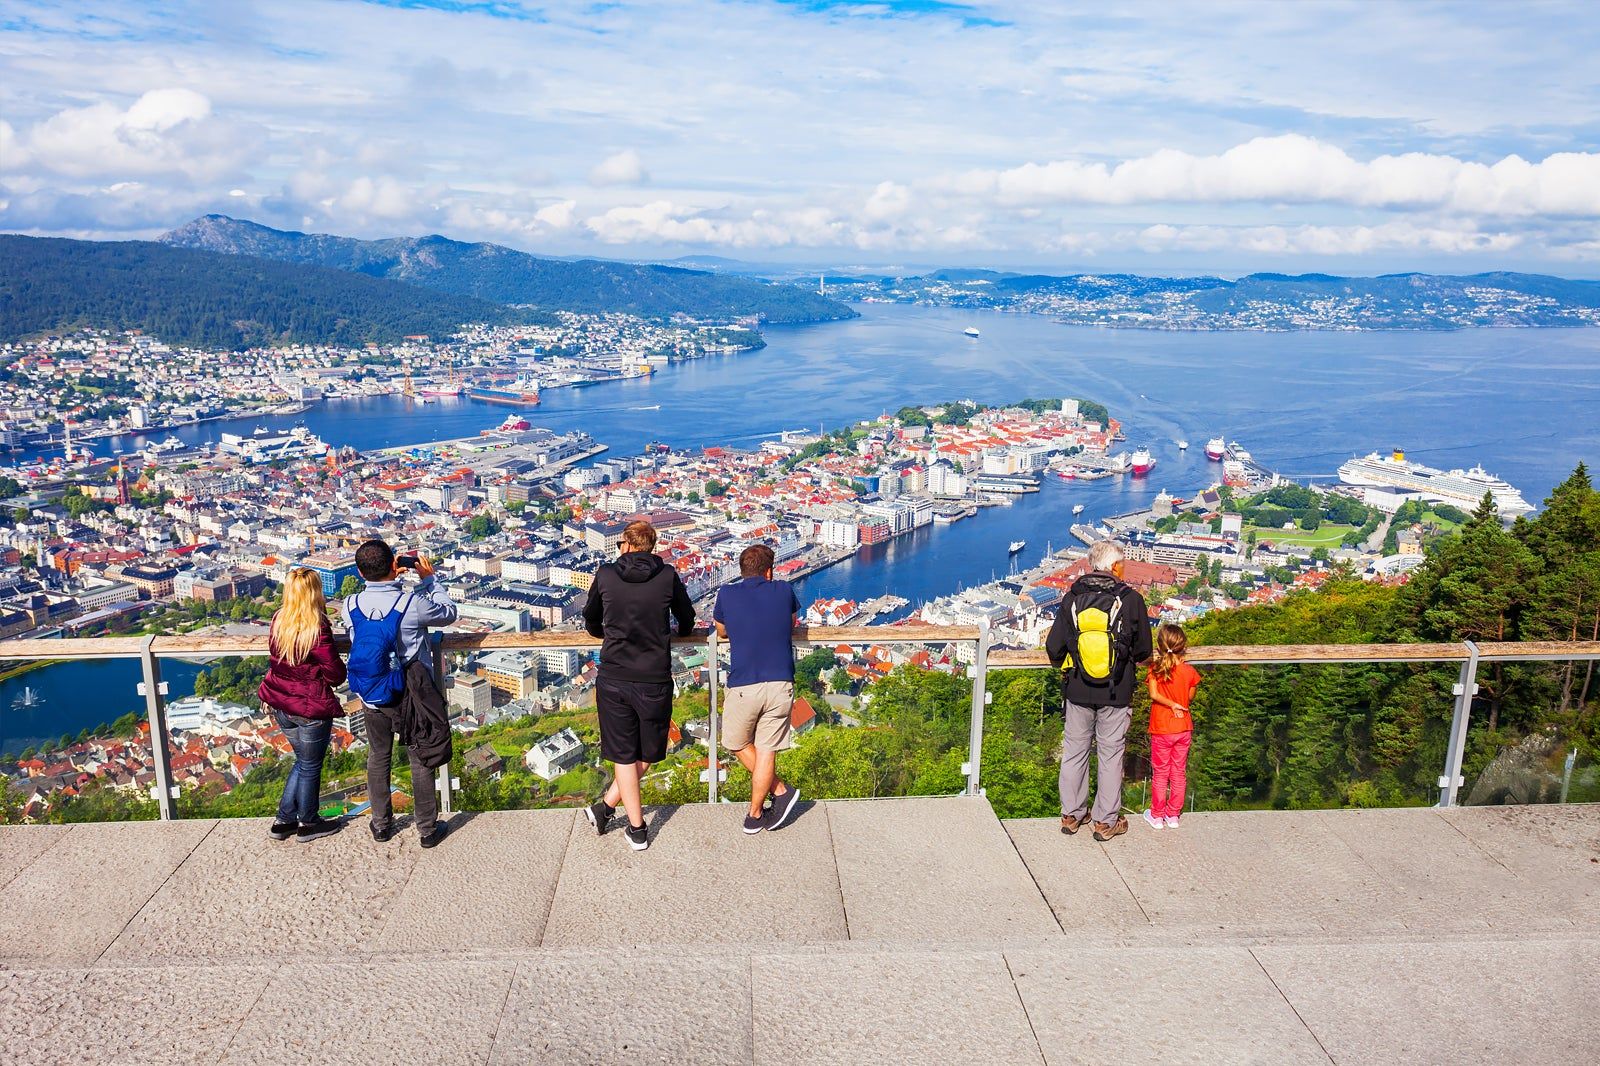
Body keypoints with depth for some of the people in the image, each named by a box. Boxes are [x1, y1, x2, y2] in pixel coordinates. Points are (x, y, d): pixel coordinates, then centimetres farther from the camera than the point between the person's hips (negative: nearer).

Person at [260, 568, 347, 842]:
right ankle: (308, 823, 27)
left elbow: (276, 660, 12)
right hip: (311, 707, -7)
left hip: (280, 705, 7)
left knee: (302, 760, 24)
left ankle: (284, 820, 27)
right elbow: (335, 673, -16)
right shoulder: (317, 628, -22)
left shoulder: (279, 621, -1)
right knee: (310, 766, 12)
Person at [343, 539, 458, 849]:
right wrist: (429, 579, 3)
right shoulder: (413, 603, -23)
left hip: (371, 698, 3)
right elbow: (449, 613, -5)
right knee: (421, 761, 11)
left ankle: (381, 824, 33)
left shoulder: (350, 606, -12)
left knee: (378, 758, 21)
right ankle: (428, 828, 21)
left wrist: (389, 581, 7)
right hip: (411, 696, -3)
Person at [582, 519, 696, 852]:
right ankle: (606, 807, 23)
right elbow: (687, 620, 14)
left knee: (624, 756, 11)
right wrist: (678, 634, 37)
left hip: (613, 680, 1)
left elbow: (591, 620, 17)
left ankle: (637, 830, 16)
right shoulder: (668, 576, -1)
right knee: (647, 754, 19)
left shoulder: (605, 575, 1)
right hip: (655, 681, -1)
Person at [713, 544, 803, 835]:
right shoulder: (784, 591, 6)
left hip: (743, 687, -1)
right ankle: (755, 815, 17)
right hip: (781, 685, 2)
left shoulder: (727, 594, 3)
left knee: (738, 744, 20)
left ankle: (780, 790, 17)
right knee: (766, 751, 9)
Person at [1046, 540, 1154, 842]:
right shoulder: (1131, 600, -10)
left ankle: (1071, 815, 23)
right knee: (1110, 755, 10)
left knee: (1074, 752, 14)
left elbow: (1053, 648, -3)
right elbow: (1143, 651, -1)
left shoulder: (1072, 599, -4)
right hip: (1116, 694, -2)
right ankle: (1106, 821, 18)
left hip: (1078, 692, 2)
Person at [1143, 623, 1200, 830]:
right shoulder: (1189, 671, -8)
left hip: (1161, 730, -2)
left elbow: (1154, 695, -23)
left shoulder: (1155, 670, -14)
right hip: (1184, 728, 2)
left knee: (1160, 774, 10)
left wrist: (1172, 705, -13)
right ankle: (1173, 815, 21)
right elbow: (1190, 697, 1)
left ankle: (1157, 816, 18)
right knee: (1179, 773, 13)